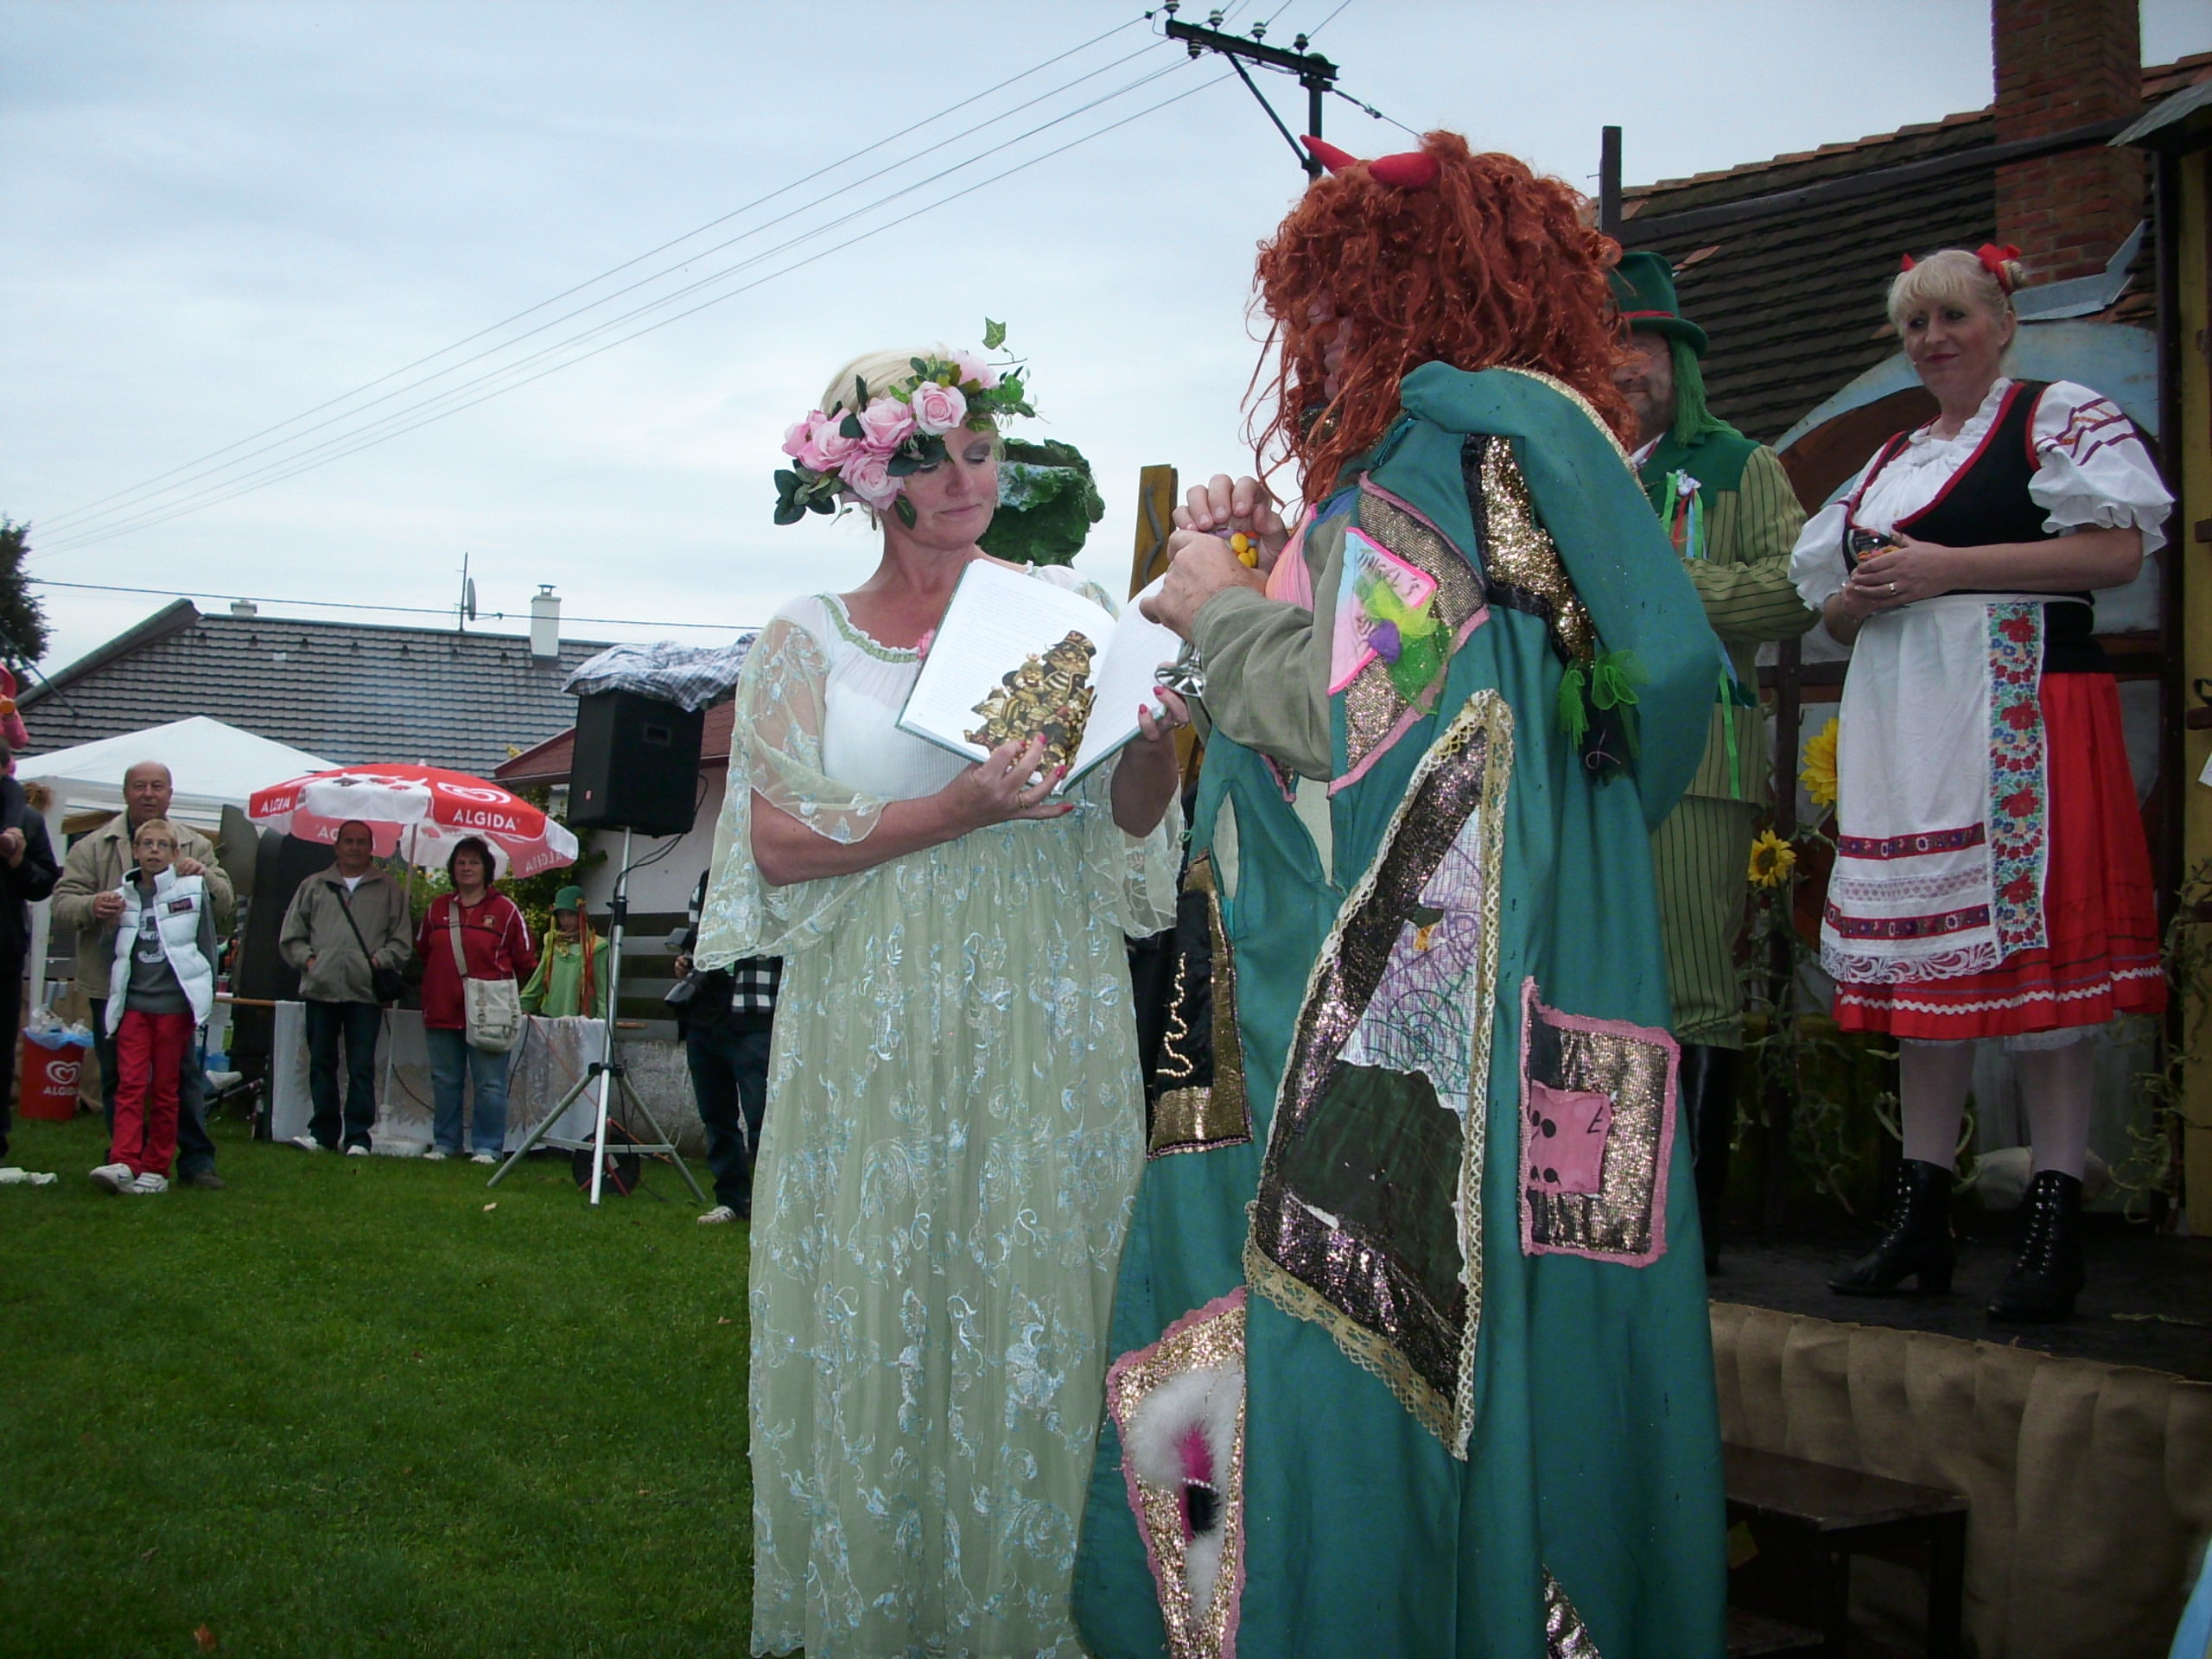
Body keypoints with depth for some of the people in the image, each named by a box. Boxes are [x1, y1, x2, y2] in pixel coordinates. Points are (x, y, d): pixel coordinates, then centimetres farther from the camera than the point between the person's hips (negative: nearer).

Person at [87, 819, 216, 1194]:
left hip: (175, 1003, -2)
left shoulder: (192, 890, 0)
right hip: (134, 1003, 2)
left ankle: (156, 1168, 8)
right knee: (130, 1083, -7)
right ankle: (124, 1163, -12)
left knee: (165, 1089, 4)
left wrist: (205, 998, 3)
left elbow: (207, 946, 4)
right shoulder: (123, 896, 8)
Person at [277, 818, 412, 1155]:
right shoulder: (314, 885, 15)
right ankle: (324, 1131, 15)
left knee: (362, 1068, -4)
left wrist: (381, 959, -8)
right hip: (320, 988, 2)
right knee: (321, 1064, 7)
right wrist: (307, 958, 0)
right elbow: (290, 935, 16)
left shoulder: (388, 890, 11)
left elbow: (401, 941, 9)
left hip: (365, 991, -2)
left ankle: (358, 1136, -1)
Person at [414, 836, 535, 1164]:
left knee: (489, 1085, -4)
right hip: (442, 1011, 4)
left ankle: (487, 1147, 2)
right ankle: (445, 1143, 19)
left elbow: (525, 961, 5)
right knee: (444, 1081, 10)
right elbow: (422, 950, 23)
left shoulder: (505, 910, 0)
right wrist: (444, 978, 17)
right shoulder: (438, 908, 12)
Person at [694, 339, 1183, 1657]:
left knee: (1037, 1297, 0)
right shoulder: (808, 640, 6)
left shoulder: (1067, 605, 9)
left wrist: (1158, 732, -14)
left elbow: (1134, 822, 8)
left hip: (1049, 1017, 1)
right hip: (874, 1028, 0)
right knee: (873, 1311, 2)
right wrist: (958, 811, -16)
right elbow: (778, 844, -4)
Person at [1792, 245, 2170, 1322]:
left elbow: (2118, 549, -11)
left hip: (2021, 706, -6)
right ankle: (1922, 1220, 9)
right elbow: (1834, 611, 26)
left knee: (2034, 941, -12)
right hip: (1901, 722, 6)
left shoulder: (2062, 416, 4)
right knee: (1920, 953, 5)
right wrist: (1859, 597, 1)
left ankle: (2055, 1227, -9)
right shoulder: (1887, 463, 23)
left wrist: (1944, 566, -14)